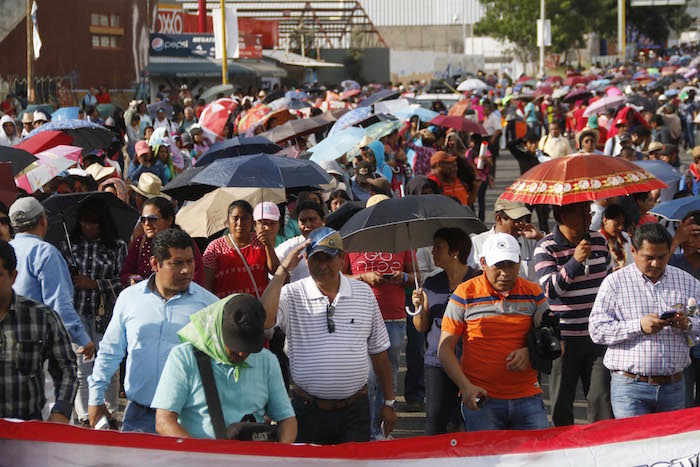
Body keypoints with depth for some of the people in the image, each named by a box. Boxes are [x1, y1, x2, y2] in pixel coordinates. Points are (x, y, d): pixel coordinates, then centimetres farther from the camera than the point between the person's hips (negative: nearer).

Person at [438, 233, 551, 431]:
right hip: (481, 399, -2)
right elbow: (445, 348, 1)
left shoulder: (533, 294, 8)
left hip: (527, 398, 2)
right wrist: (466, 386, -12)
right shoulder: (465, 294, 1)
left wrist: (530, 353, -9)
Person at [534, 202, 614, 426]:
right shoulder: (546, 247, -7)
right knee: (561, 404, 7)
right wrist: (575, 261, -25)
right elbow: (550, 289, -16)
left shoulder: (599, 240, 7)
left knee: (602, 400, -3)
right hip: (564, 338, -3)